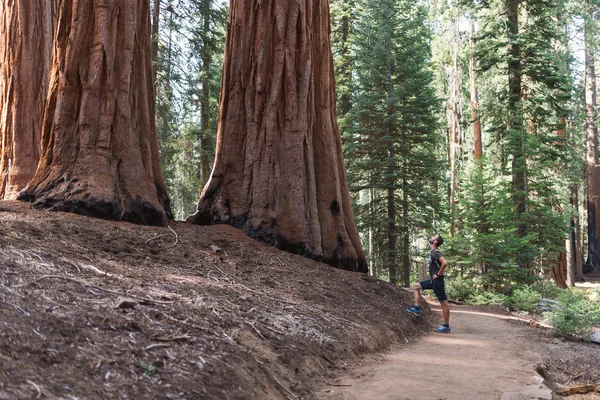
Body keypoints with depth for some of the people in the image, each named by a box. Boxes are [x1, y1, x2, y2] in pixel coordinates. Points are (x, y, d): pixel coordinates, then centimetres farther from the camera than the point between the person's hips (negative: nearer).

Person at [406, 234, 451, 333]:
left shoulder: (435, 252, -16)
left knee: (443, 302, -3)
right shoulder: (432, 252, 13)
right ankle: (417, 308, 12)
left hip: (437, 281, -10)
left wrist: (438, 274, -21)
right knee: (416, 286, 15)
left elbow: (444, 263, -31)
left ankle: (446, 326, 2)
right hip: (433, 280, 10)